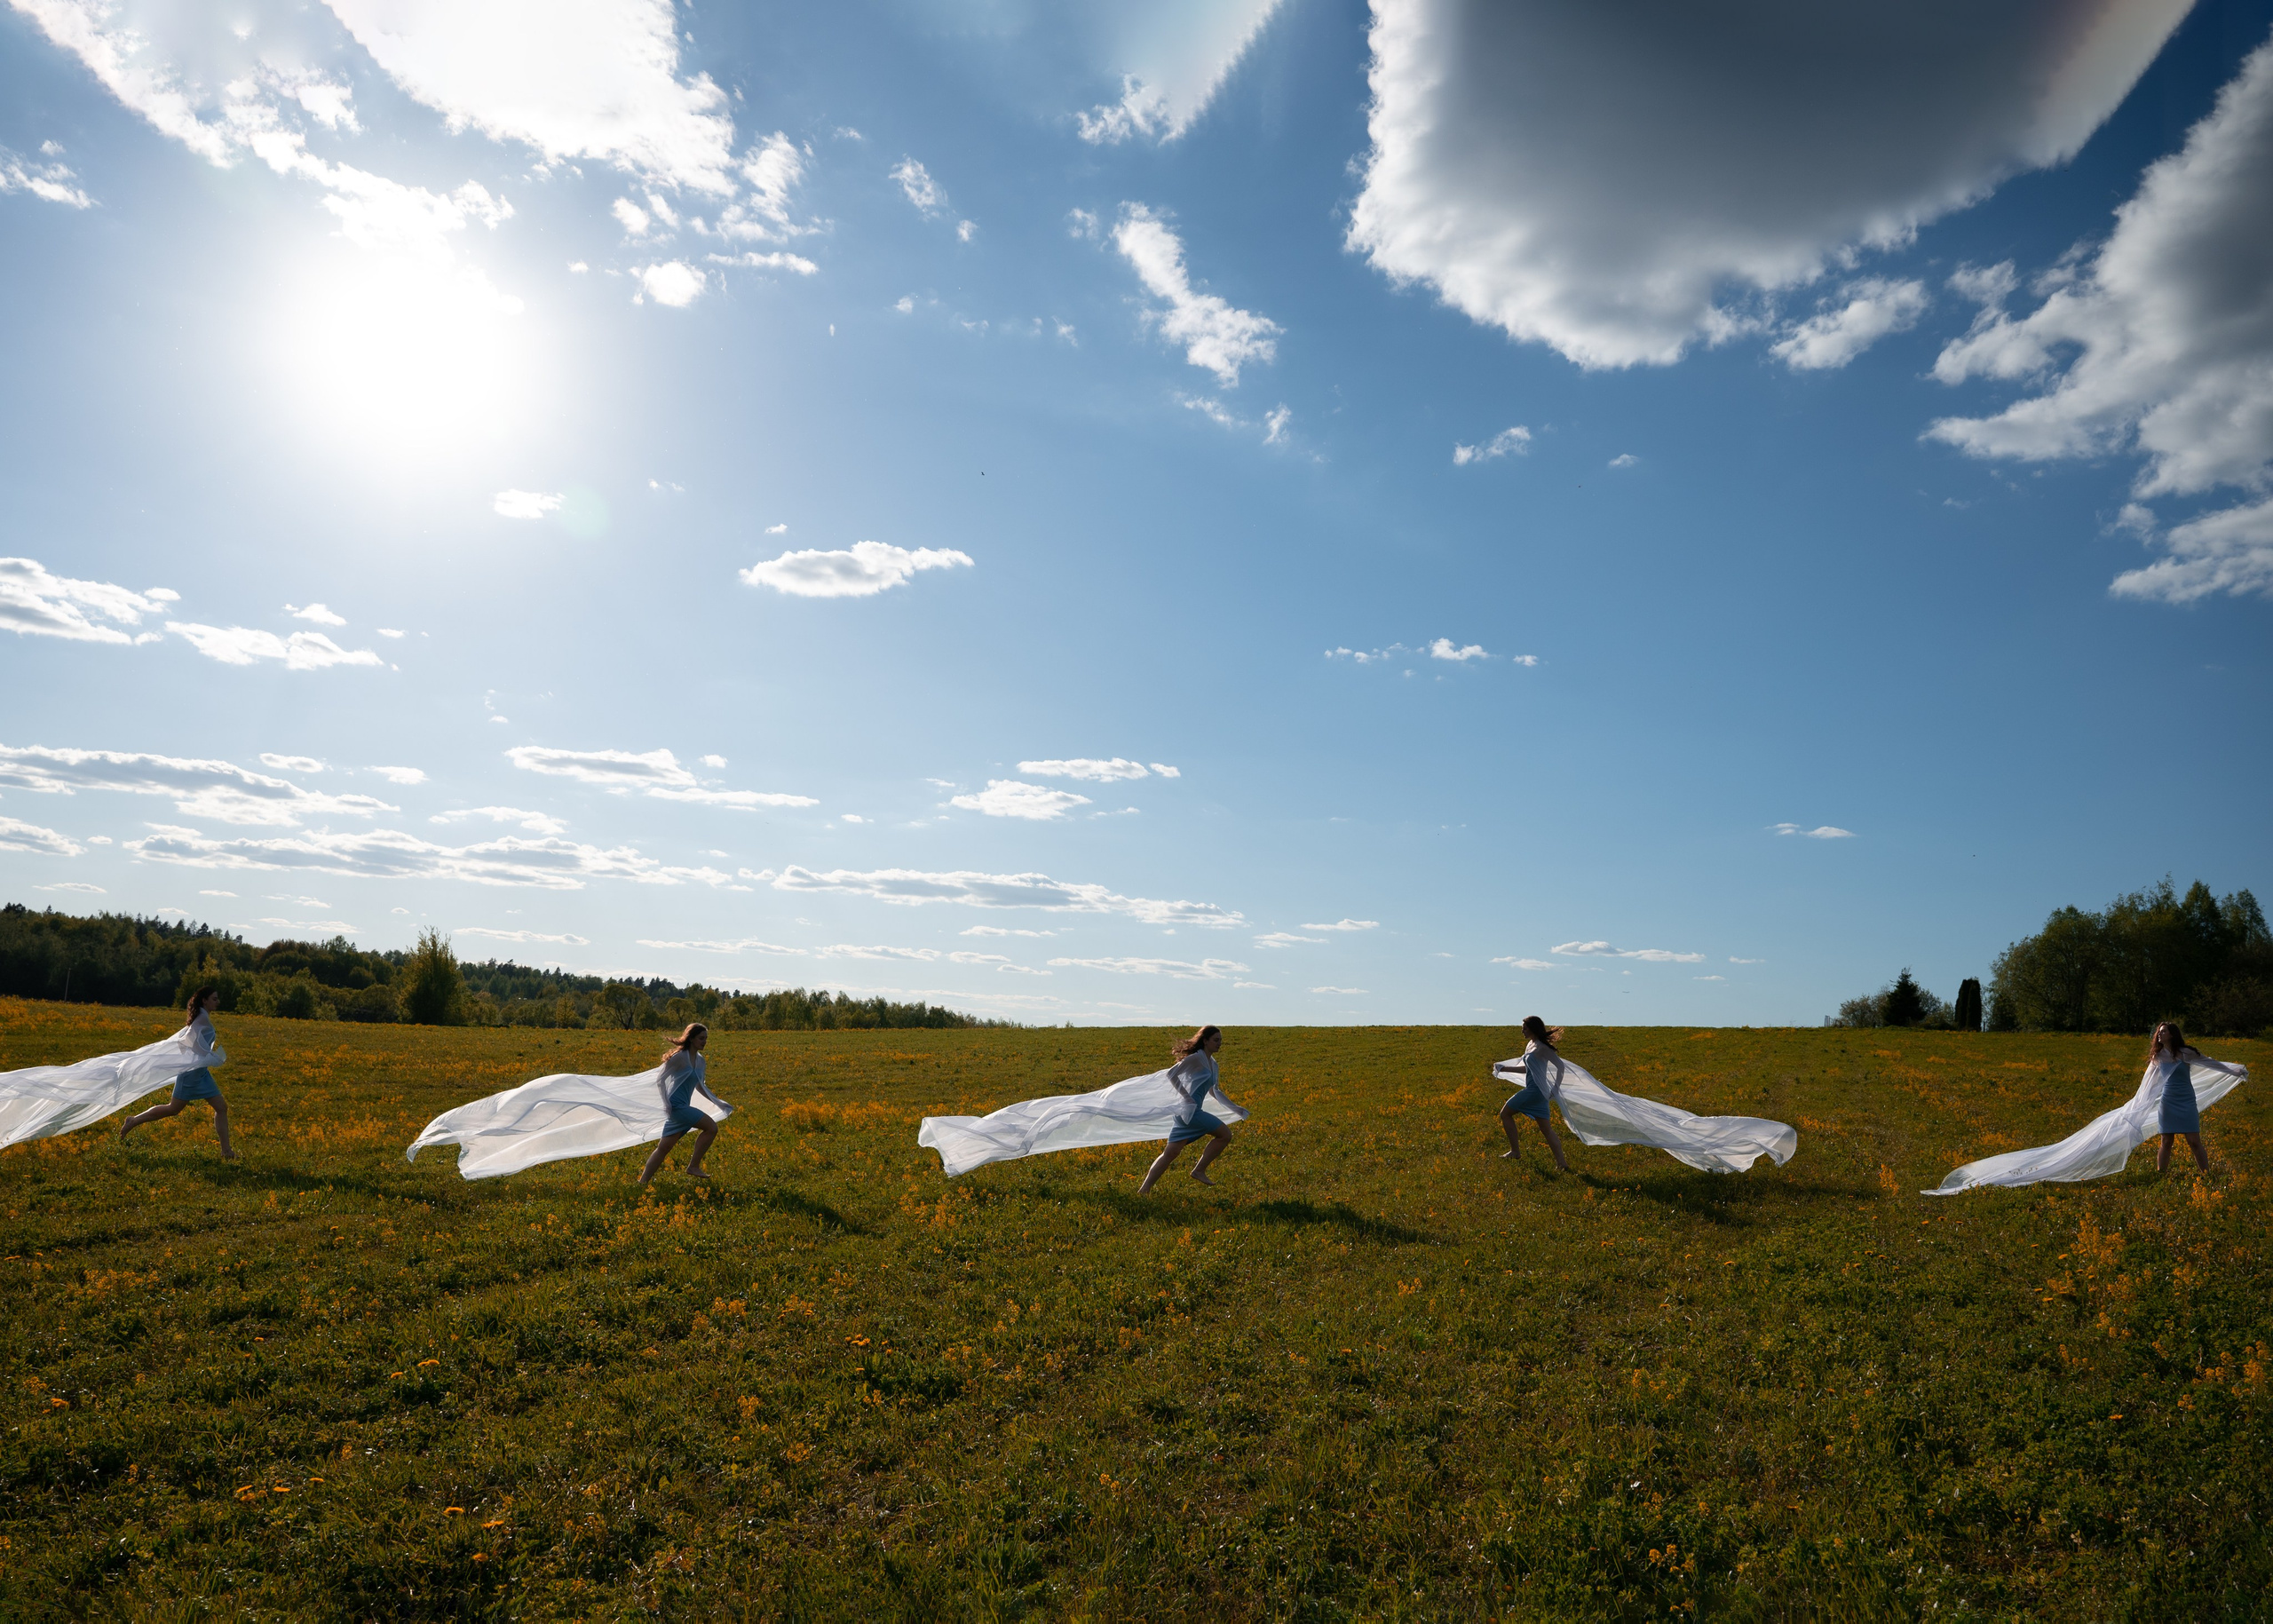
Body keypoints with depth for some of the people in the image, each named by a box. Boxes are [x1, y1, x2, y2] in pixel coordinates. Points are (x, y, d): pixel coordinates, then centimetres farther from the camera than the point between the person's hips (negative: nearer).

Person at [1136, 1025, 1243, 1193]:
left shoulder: (1212, 1063, 19)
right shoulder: (1196, 1058, -9)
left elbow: (1215, 1091, 30)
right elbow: (1171, 1074, -16)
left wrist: (1235, 1107, 26)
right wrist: (1186, 1096, -21)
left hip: (1190, 1111, 9)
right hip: (1189, 1109, -9)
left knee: (1171, 1153, 6)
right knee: (1225, 1134, -9)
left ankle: (1144, 1189, 5)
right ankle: (1199, 1170, -1)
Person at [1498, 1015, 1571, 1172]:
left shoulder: (1541, 1048, -14)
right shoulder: (1530, 1045, 14)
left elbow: (1560, 1065, -15)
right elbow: (1527, 1068, 23)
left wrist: (1555, 1089, -14)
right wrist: (1506, 1068, 16)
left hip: (1535, 1090, -9)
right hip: (1533, 1090, 9)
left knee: (1505, 1113, 2)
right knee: (1546, 1128, 6)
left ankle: (1515, 1151, 7)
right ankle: (1562, 1163, 2)